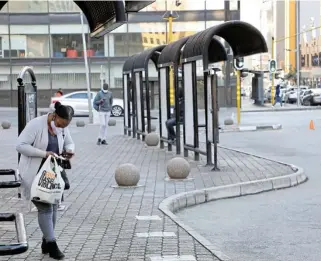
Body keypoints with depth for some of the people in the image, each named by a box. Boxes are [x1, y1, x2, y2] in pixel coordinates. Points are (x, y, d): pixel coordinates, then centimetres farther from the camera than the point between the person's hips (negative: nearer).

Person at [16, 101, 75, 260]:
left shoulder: (63, 128, 0)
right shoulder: (36, 125, -19)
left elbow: (69, 143, 16)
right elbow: (20, 145, -23)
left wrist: (70, 150, -9)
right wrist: (44, 153, -27)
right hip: (35, 174, -7)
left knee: (53, 206, 8)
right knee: (45, 208, -9)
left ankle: (46, 243, 21)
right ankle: (52, 245, -2)